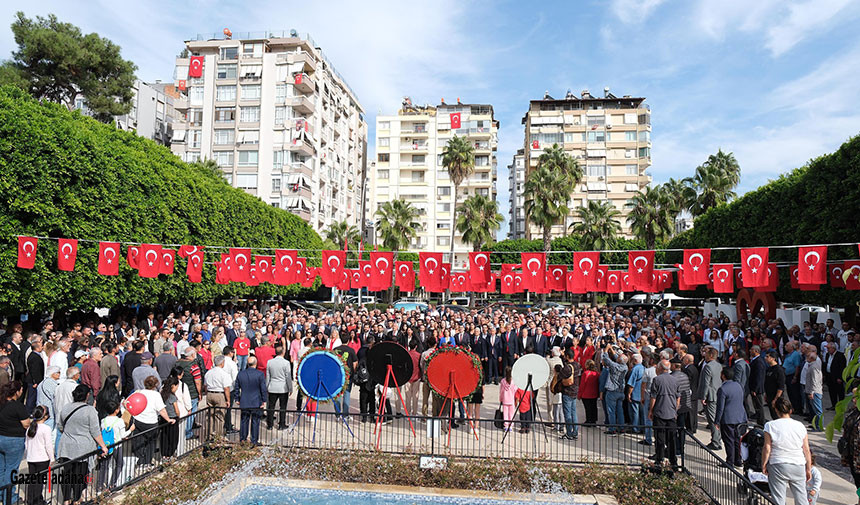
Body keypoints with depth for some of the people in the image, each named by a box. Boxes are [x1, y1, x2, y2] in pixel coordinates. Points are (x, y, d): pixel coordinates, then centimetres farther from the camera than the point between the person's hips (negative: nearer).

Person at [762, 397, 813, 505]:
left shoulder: (770, 425, -9)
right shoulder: (800, 426, -1)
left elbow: (767, 449, -9)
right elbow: (806, 450, 2)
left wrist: (763, 465, 3)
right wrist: (808, 469, 14)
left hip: (778, 466, -3)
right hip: (798, 466, 3)